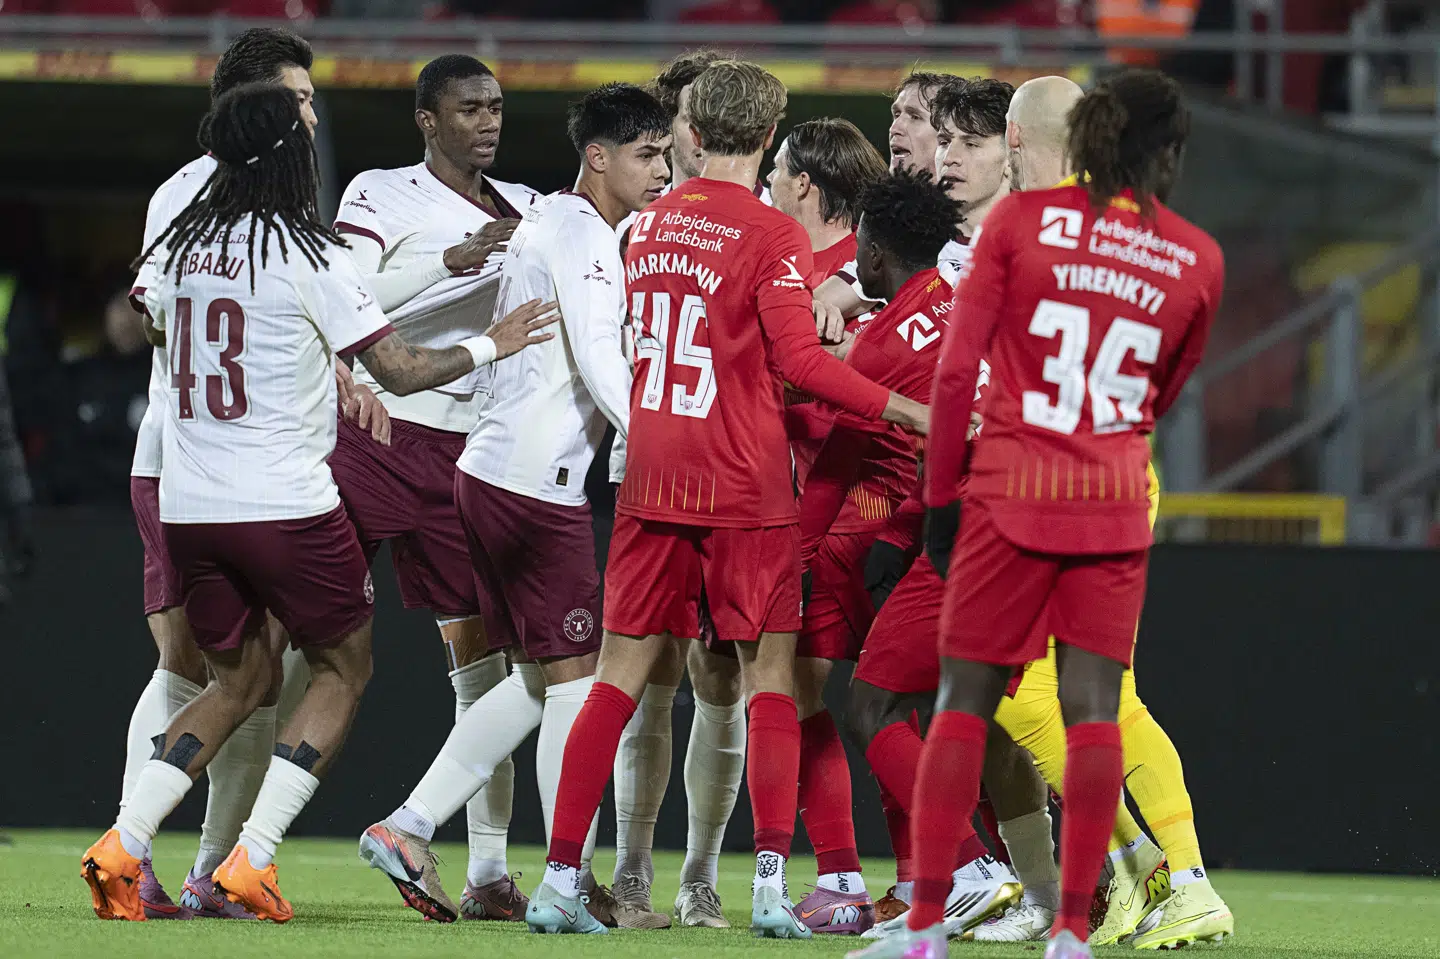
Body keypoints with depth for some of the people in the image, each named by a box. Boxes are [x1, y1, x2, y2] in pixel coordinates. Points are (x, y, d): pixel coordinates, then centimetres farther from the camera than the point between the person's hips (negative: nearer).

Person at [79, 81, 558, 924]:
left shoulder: (181, 246, 7)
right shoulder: (309, 256, -11)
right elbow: (399, 370, -9)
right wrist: (489, 348, 8)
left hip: (188, 506, 6)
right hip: (285, 505, -6)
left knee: (241, 677, 20)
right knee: (344, 666, 12)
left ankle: (124, 842, 3)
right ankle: (253, 859, -1)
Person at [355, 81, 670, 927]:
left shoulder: (550, 222, 18)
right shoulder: (582, 233, -12)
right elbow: (599, 359, -23)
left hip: (492, 469, 10)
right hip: (534, 484, -10)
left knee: (542, 678, 15)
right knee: (577, 677, -3)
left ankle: (409, 829, 13)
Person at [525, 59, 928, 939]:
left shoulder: (649, 224, 10)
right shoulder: (773, 236, -8)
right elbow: (798, 357, -15)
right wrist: (907, 410, -14)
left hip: (650, 483, 5)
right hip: (744, 486, -4)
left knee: (622, 675, 6)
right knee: (770, 677, 3)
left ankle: (560, 879, 1)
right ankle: (772, 884, -6)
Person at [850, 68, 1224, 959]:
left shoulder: (1022, 219, -3)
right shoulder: (1198, 260, 3)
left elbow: (957, 369, -5)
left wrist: (940, 492, 3)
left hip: (1009, 492, -1)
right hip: (1115, 505, 1)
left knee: (964, 702, 3)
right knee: (1093, 708, 2)